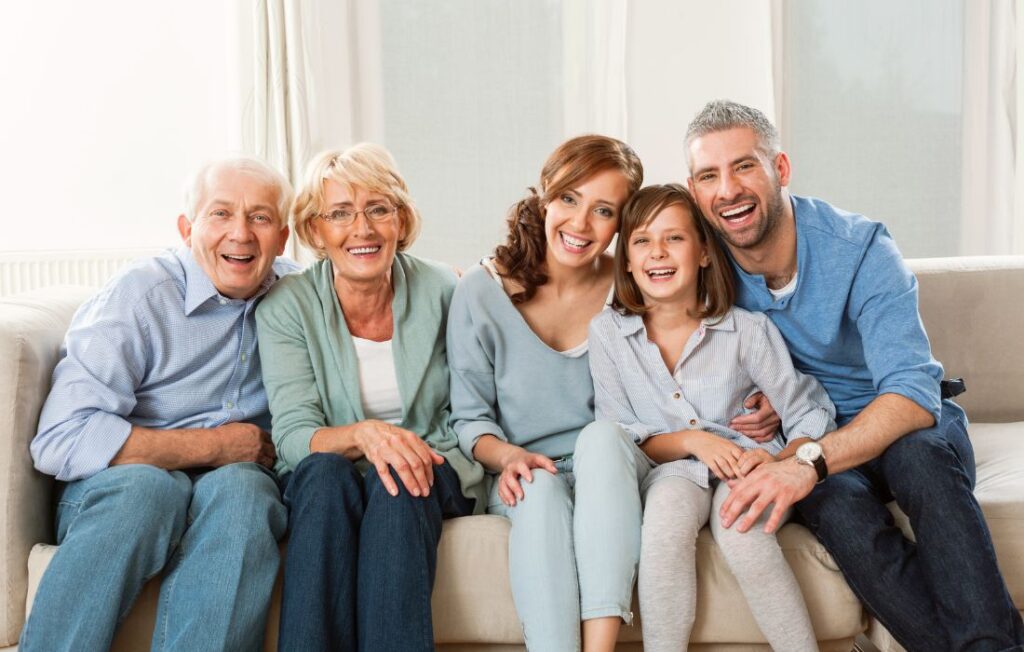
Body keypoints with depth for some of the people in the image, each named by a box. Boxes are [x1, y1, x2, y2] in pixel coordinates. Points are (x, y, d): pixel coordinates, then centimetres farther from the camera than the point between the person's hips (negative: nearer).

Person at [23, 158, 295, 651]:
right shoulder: (139, 295, -9)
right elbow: (60, 441, -17)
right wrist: (212, 446, -13)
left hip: (238, 480, 3)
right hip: (116, 484, -3)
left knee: (240, 487, -33)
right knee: (146, 486, -38)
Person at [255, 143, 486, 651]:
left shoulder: (441, 290, -3)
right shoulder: (286, 308, -5)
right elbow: (293, 436, -13)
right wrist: (362, 434, -32)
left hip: (434, 475, 0)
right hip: (324, 485, 0)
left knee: (395, 486, -34)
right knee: (326, 471, -34)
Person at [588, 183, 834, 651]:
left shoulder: (748, 330, -1)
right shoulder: (607, 332, 1)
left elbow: (813, 416, 2)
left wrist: (780, 460, -20)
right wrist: (691, 441, -17)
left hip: (747, 469, 0)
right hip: (669, 472, 1)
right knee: (670, 503, -35)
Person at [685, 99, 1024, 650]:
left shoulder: (859, 249, -18)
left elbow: (913, 395, -28)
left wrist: (811, 459, -44)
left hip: (905, 424, -1)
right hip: (806, 443, 2)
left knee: (919, 456, -37)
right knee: (836, 504, -34)